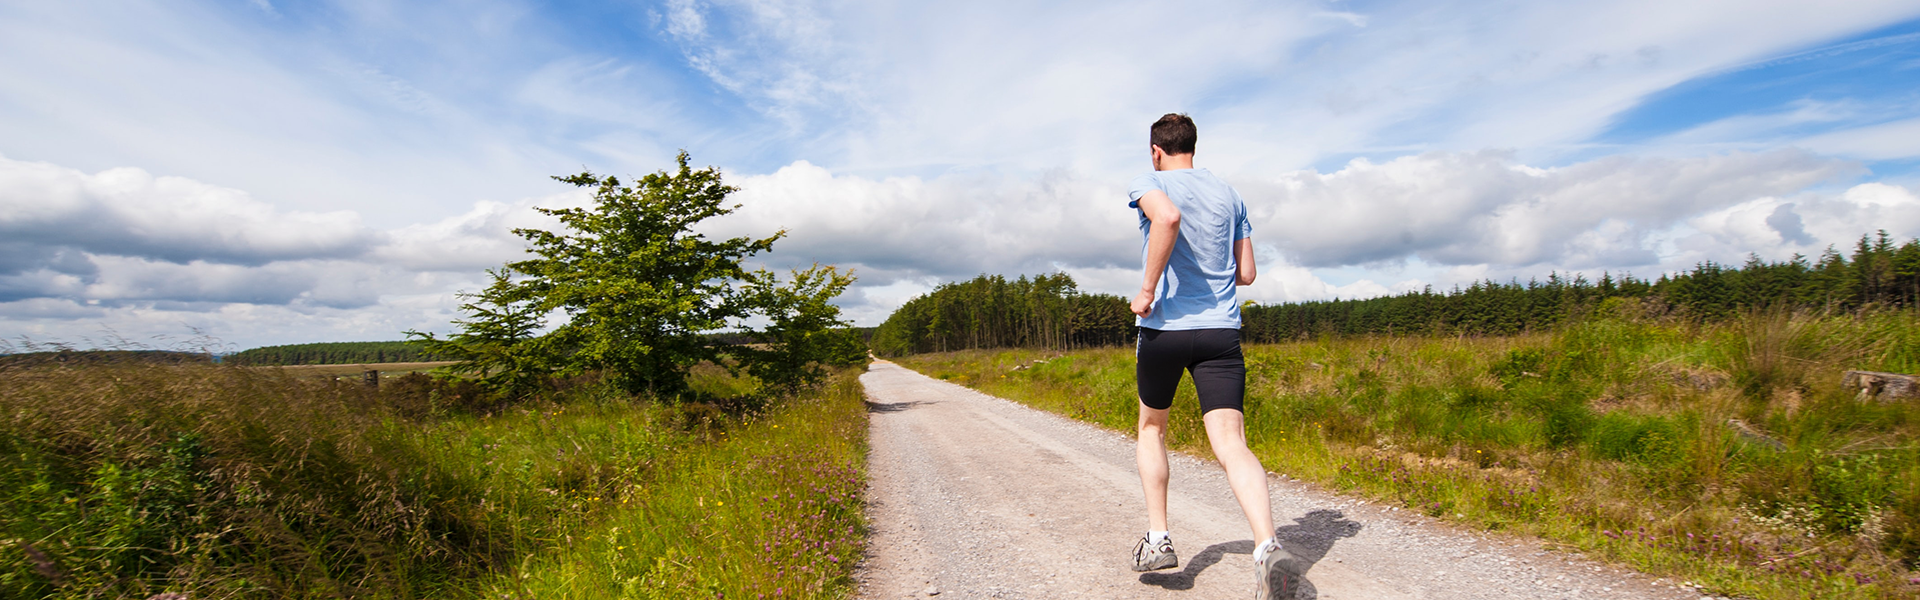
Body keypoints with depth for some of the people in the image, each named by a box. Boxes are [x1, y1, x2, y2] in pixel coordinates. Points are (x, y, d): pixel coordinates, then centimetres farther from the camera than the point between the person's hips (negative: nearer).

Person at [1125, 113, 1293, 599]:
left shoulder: (1149, 184, 1)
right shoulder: (1229, 196, 15)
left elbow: (1168, 217, -25)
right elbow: (1246, 274, 15)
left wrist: (1148, 289, -18)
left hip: (1164, 327, -3)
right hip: (1221, 330, 3)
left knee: (1151, 429, 19)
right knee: (1231, 442, -5)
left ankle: (1158, 538, 18)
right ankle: (1266, 545, -26)